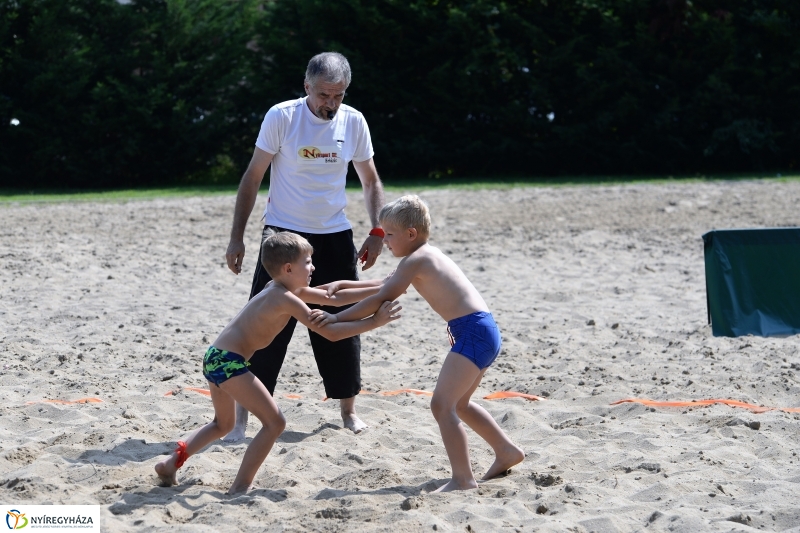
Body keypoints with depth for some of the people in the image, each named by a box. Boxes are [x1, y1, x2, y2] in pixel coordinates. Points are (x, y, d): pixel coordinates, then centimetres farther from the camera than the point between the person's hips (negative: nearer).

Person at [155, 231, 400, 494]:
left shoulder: (289, 289, 12)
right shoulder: (286, 299, -16)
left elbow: (334, 298, 18)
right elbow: (330, 332, -20)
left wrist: (379, 288, 15)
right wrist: (375, 322, -18)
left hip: (215, 358, 10)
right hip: (229, 362, -10)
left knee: (223, 424, 29)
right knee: (274, 422, -6)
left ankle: (172, 462, 22)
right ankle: (240, 487, -6)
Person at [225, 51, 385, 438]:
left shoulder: (354, 122, -1)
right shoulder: (281, 117, -11)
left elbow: (370, 181, 12)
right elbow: (252, 178, -5)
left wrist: (377, 231, 0)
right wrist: (236, 238, -8)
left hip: (335, 238, 3)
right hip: (284, 234, -3)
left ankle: (348, 410, 23)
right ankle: (241, 414, 0)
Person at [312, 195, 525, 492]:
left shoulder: (415, 260, -10)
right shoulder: (426, 256, 19)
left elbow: (382, 299, -14)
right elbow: (385, 287, 26)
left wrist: (337, 318, -12)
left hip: (473, 333, -11)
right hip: (485, 333, 11)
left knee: (442, 404, -12)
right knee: (458, 403, 24)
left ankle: (464, 479, -14)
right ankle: (507, 452, 35)